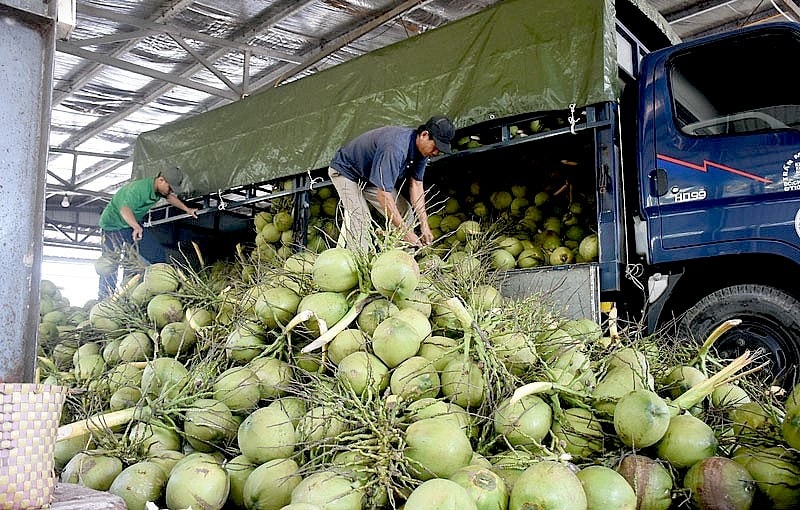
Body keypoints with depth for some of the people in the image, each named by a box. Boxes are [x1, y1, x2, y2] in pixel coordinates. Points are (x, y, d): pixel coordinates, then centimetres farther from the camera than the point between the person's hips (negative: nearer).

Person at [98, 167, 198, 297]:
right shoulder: (139, 188, -33)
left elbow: (170, 197, 19)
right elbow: (125, 209, -48)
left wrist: (187, 209, 20)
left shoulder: (160, 189, -6)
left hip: (133, 224, 8)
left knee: (158, 253, -1)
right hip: (114, 223, -8)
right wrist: (136, 227, -65)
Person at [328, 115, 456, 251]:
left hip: (372, 178, 8)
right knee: (360, 218, -27)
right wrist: (406, 232, -41)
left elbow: (416, 184, -7)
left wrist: (424, 225, -15)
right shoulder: (395, 148, -41)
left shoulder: (421, 148, -13)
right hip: (345, 172, -8)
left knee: (405, 213, -2)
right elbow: (383, 194, -42)